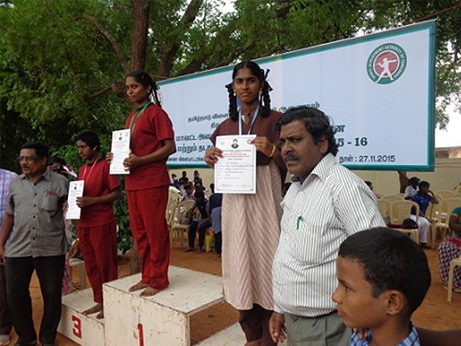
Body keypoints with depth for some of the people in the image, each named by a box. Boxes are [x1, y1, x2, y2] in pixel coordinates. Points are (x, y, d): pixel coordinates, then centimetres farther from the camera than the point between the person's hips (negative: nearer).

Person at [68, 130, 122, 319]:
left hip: (102, 223, -7)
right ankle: (99, 301, 25)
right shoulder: (82, 169, 15)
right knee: (91, 265, 13)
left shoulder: (105, 166, -8)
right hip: (84, 224, 7)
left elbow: (117, 193, -11)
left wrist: (92, 200, -20)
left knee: (106, 264, 2)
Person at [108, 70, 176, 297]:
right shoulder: (131, 117, 19)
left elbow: (170, 147, -13)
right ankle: (147, 276, 26)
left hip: (152, 181, -8)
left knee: (155, 231, 0)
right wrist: (118, 157, 6)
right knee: (139, 232, 13)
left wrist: (140, 160, -20)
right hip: (133, 182, 8)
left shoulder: (156, 112, -5)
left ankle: (158, 279, 13)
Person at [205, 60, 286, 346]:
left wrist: (272, 150, -19)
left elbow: (291, 164, -2)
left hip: (265, 199, -4)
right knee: (240, 260, 8)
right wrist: (212, 159, -3)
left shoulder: (275, 119, 0)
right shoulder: (226, 126, 13)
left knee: (266, 258, -2)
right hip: (234, 200, 5)